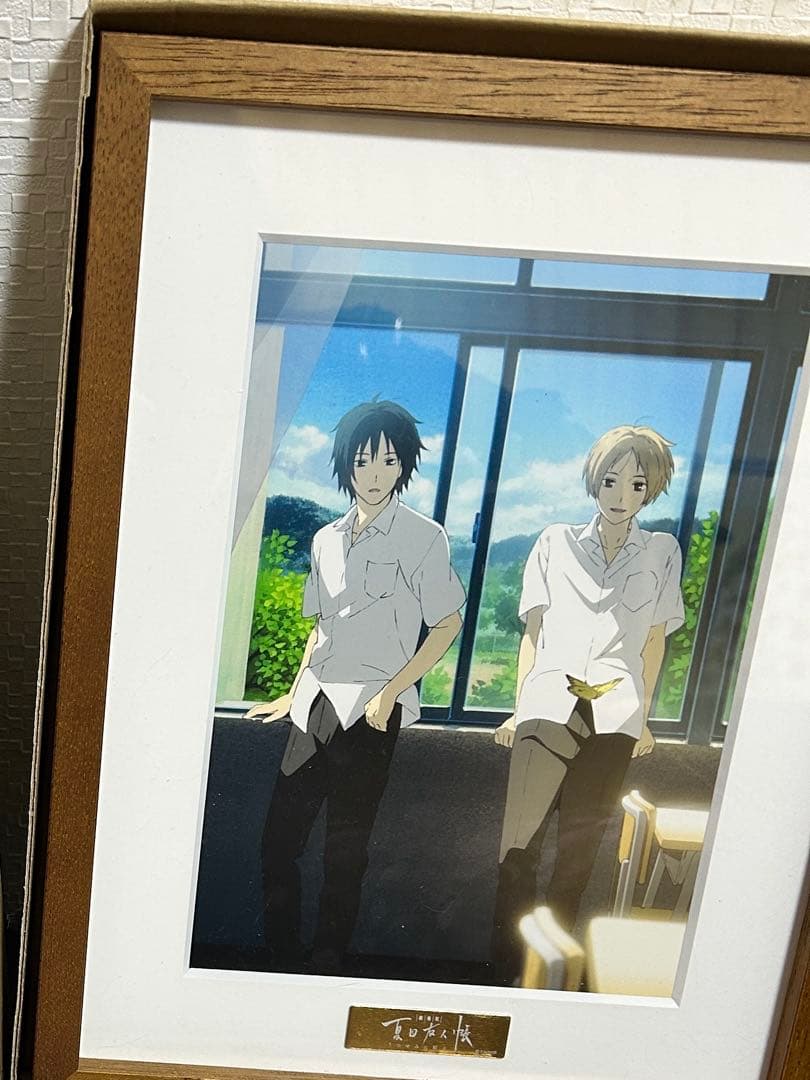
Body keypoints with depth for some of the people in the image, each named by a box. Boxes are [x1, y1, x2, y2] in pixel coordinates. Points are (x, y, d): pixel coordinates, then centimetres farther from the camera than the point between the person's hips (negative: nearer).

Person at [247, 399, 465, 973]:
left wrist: (390, 692, -11)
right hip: (315, 710, 6)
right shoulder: (328, 539, 13)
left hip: (370, 716, -6)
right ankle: (282, 960, 27)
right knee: (279, 841, 9)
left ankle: (327, 967, 23)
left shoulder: (423, 537, -5)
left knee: (345, 852, 4)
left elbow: (447, 626, -5)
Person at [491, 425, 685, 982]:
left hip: (615, 718, 0)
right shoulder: (556, 543, 11)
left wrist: (643, 716, 13)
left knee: (580, 847, 6)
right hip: (549, 707, 0)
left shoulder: (663, 551, 12)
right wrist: (519, 707, 7)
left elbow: (655, 640, 14)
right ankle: (506, 967, 11)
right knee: (521, 842, -3)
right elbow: (533, 631, 10)